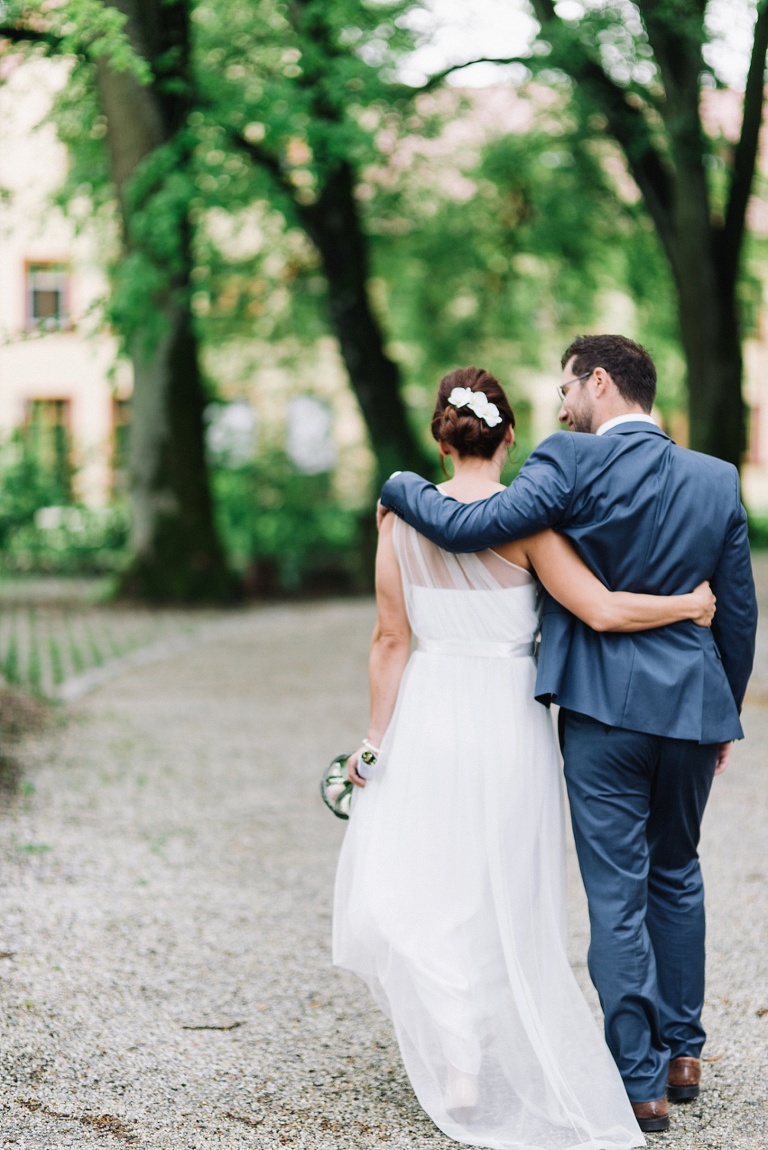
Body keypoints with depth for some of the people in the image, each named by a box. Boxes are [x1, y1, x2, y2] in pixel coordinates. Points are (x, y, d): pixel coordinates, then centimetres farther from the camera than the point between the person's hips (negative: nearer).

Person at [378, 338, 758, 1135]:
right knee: (675, 876, 22)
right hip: (693, 707, 5)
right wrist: (726, 714, 21)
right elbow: (738, 612, 10)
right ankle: (682, 1052, 29)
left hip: (606, 708, -5)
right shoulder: (717, 479, 5)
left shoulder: (572, 463, -10)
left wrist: (400, 486, 1)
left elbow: (469, 529, -18)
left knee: (618, 896, 2)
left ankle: (641, 1082, 5)